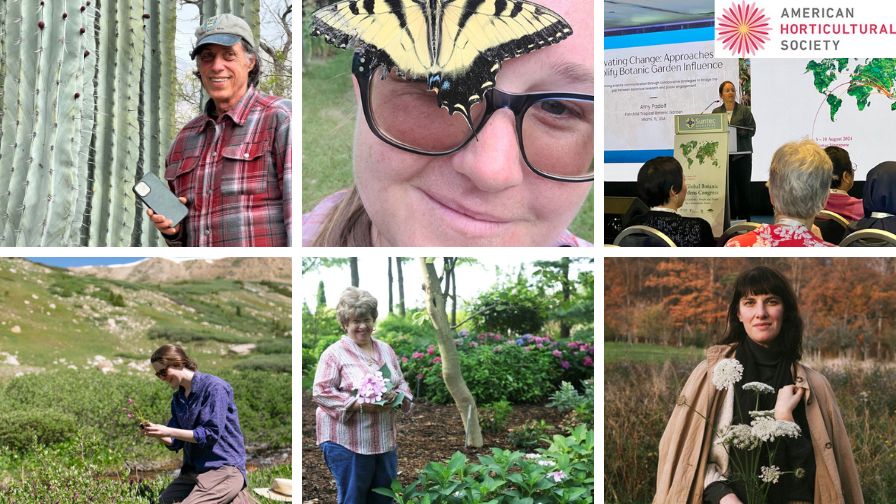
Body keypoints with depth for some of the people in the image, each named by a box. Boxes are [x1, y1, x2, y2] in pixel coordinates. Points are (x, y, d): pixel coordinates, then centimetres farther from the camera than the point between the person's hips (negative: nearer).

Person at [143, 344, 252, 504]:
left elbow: (211, 433, -19)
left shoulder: (214, 387, -13)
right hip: (193, 469, 9)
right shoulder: (178, 398, 10)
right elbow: (176, 443, 10)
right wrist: (158, 434, -11)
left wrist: (169, 431, -21)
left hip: (225, 467, -9)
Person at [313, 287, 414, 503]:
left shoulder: (385, 350, 12)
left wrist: (398, 396, -8)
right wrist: (358, 404, -22)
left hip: (384, 440, 6)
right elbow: (321, 392, -13)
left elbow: (402, 383, 16)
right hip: (347, 443, -6)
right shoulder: (334, 353, -7)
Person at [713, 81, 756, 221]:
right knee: (727, 187, 0)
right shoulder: (716, 112, 12)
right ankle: (730, 218, 6)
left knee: (743, 187, -2)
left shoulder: (744, 110, 3)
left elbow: (752, 130, -4)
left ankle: (744, 218, 4)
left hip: (742, 155, -2)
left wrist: (735, 131, -17)